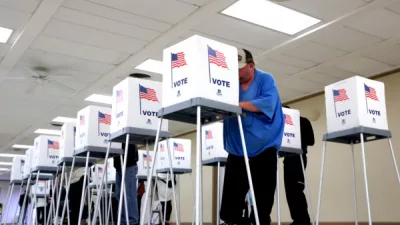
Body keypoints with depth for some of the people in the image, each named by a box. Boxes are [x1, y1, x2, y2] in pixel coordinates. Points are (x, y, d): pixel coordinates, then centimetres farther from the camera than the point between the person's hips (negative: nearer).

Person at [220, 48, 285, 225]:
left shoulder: (265, 80, -2)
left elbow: (268, 103, -19)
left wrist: (239, 104, -24)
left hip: (263, 147, -3)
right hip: (237, 149, 3)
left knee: (263, 194, 5)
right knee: (232, 193, 0)